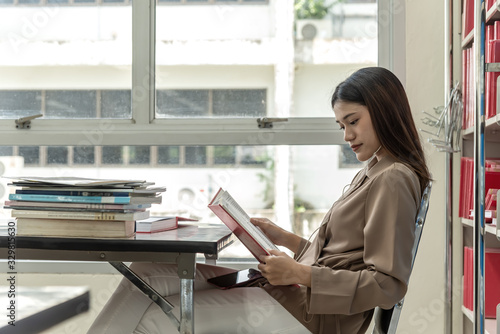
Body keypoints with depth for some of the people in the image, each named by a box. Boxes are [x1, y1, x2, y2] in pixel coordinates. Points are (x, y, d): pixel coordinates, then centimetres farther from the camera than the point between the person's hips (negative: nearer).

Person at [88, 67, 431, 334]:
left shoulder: (393, 180, -11)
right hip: (293, 295, 9)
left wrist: (299, 273, -19)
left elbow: (387, 285, -19)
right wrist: (283, 238, 11)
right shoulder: (372, 174, 19)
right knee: (149, 273, 0)